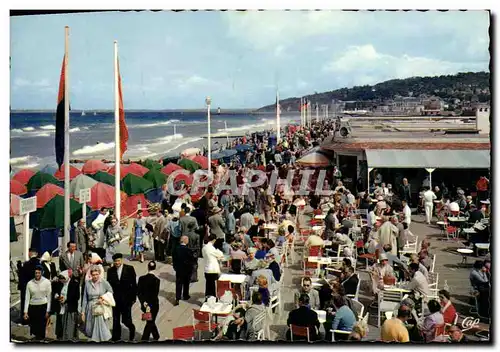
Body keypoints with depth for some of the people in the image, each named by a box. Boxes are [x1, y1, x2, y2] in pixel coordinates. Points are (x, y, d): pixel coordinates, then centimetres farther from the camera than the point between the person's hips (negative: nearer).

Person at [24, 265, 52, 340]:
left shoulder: (47, 282, -7)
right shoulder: (30, 283, -3)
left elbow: (49, 297, -2)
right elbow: (27, 298, 1)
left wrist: (47, 311, -3)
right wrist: (25, 312, -2)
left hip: (43, 306, -2)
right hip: (32, 307, 2)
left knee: (42, 326, 0)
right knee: (33, 326, 7)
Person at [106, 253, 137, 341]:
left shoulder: (129, 269, -3)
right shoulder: (110, 271, 3)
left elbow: (134, 284, -1)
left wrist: (134, 297, -3)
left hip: (126, 299, -2)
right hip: (115, 299, 2)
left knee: (126, 320, -2)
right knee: (115, 320, 8)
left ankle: (131, 328, 30)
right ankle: (116, 337, 23)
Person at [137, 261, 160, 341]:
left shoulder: (141, 278, -6)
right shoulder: (156, 280, -16)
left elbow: (139, 292, -9)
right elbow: (156, 294, -19)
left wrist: (143, 302, -11)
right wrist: (149, 305, -15)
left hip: (144, 304, 4)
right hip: (153, 304, -4)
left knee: (151, 321, 23)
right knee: (150, 322, 10)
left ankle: (156, 336, 41)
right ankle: (144, 340, 6)